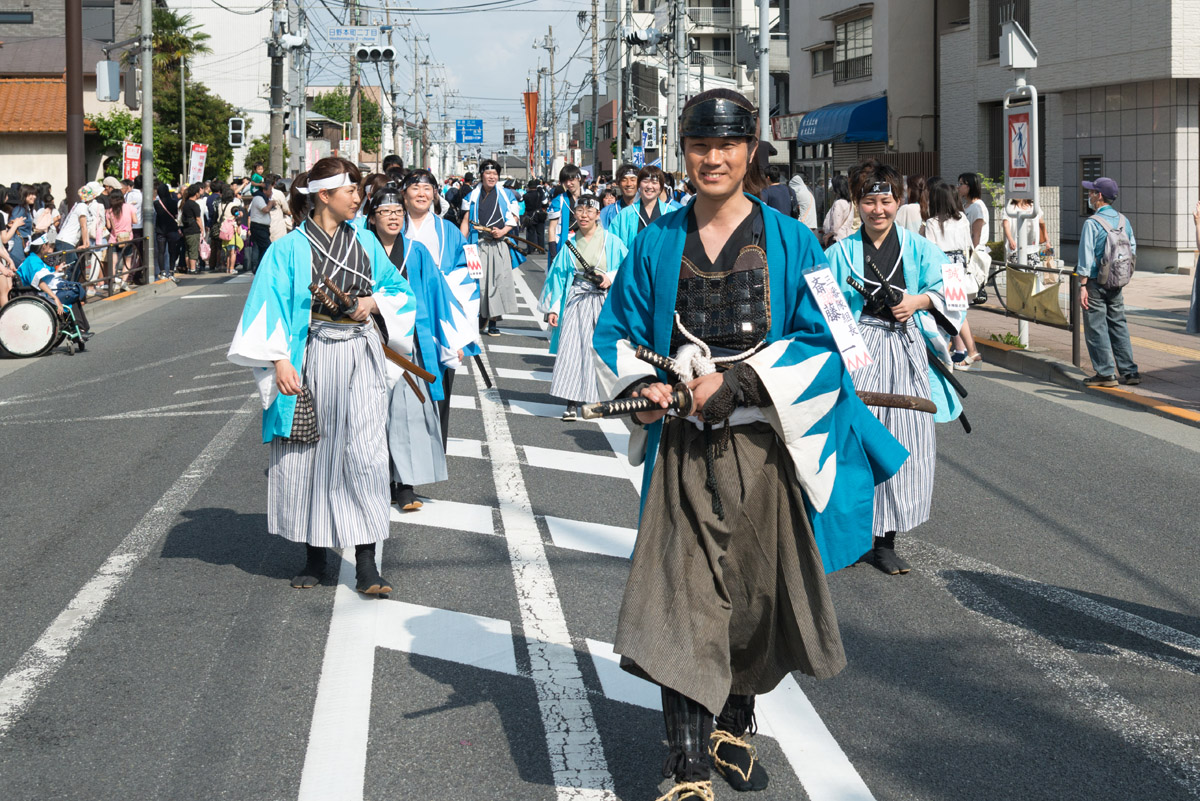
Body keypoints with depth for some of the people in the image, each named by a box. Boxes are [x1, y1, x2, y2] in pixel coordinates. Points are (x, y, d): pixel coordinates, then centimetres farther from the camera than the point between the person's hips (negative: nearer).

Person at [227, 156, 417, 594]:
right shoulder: (290, 249, -3)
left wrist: (373, 302, -3)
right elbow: (271, 306, -7)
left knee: (364, 454, -6)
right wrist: (280, 361, -17)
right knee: (310, 455, 5)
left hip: (359, 358, 2)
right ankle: (315, 554, 19)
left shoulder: (365, 241, 9)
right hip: (311, 359, -2)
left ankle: (366, 565, -3)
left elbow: (397, 288, 19)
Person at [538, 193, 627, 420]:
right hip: (576, 302, 1)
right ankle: (571, 403, -6)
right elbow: (558, 275, 10)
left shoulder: (612, 243, 3)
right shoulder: (570, 244, 9)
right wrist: (553, 308, 5)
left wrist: (611, 278, -13)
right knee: (572, 348, -7)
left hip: (604, 302, -1)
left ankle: (602, 399, 11)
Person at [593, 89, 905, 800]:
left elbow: (823, 338, -5)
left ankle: (733, 727, 33)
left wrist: (735, 384, -15)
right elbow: (618, 331, 14)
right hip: (684, 448, 0)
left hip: (764, 447, 0)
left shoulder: (789, 242, 1)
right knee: (683, 602, -9)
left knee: (756, 594, 10)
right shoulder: (659, 242, 7)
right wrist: (643, 383, -8)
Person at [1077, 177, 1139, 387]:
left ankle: (1105, 373, 0)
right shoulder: (1123, 220, 6)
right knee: (1118, 325, 13)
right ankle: (1129, 371, 13)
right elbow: (1133, 251, 12)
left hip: (1096, 283, -7)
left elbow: (1086, 258, -17)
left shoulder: (1092, 223, -15)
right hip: (1117, 283, 7)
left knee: (1096, 328, 0)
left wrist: (1083, 285, -15)